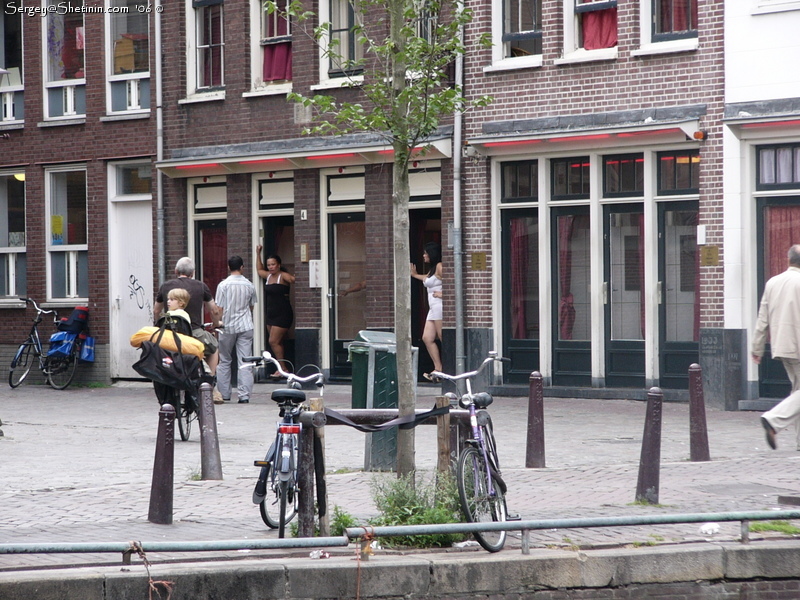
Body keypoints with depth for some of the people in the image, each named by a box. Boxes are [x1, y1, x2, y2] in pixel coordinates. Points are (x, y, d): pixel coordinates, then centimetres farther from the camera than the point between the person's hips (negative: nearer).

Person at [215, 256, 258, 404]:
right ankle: (244, 395, -6)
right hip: (245, 326, 2)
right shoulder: (249, 285, 3)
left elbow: (219, 308, -8)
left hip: (227, 327, -2)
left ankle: (224, 394, 12)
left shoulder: (223, 285, -7)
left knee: (224, 361, 11)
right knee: (245, 362, 0)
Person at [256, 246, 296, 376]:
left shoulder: (283, 276, -9)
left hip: (283, 315, -8)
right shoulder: (268, 276, 13)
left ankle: (283, 369, -4)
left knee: (274, 342, -11)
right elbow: (259, 269, 33)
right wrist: (258, 254, 30)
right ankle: (284, 369, 12)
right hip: (270, 314, 8)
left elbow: (293, 279, -28)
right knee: (277, 343, 8)